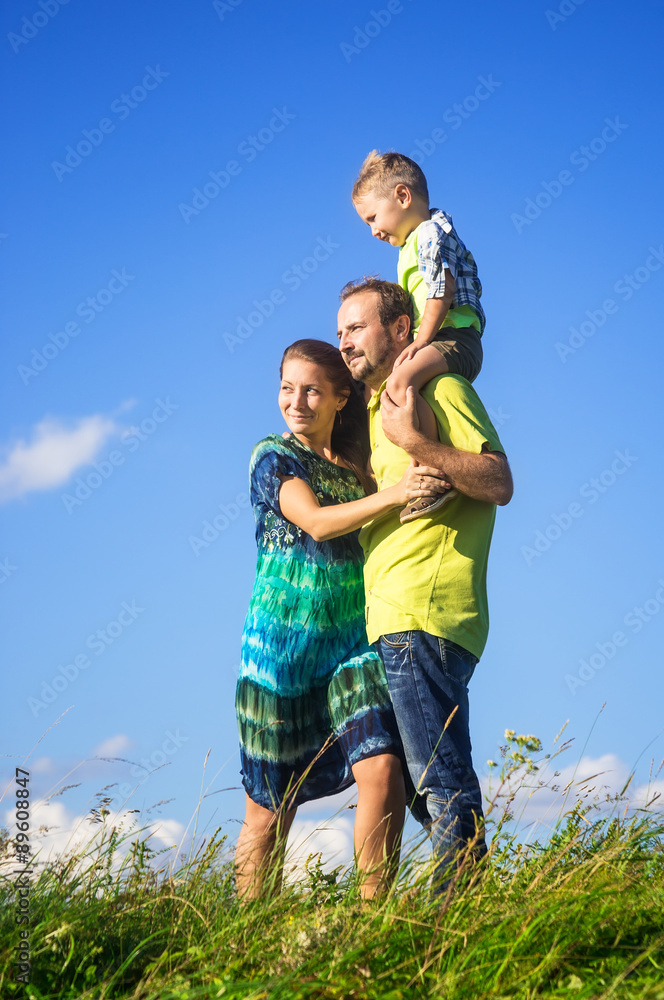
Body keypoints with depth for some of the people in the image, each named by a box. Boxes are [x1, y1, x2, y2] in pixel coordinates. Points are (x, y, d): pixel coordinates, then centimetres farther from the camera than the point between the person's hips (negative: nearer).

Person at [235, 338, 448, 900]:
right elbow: (316, 521, -18)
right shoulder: (274, 456, -1)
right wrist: (393, 494, -33)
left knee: (382, 770, -16)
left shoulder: (360, 462, 11)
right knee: (272, 803, 3)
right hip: (282, 641, -3)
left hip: (352, 642, 3)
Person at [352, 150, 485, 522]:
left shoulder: (430, 232, -6)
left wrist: (421, 341, -21)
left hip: (454, 338, -12)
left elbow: (442, 289, -19)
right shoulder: (418, 241, 26)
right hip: (444, 343, 12)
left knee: (400, 383, -35)